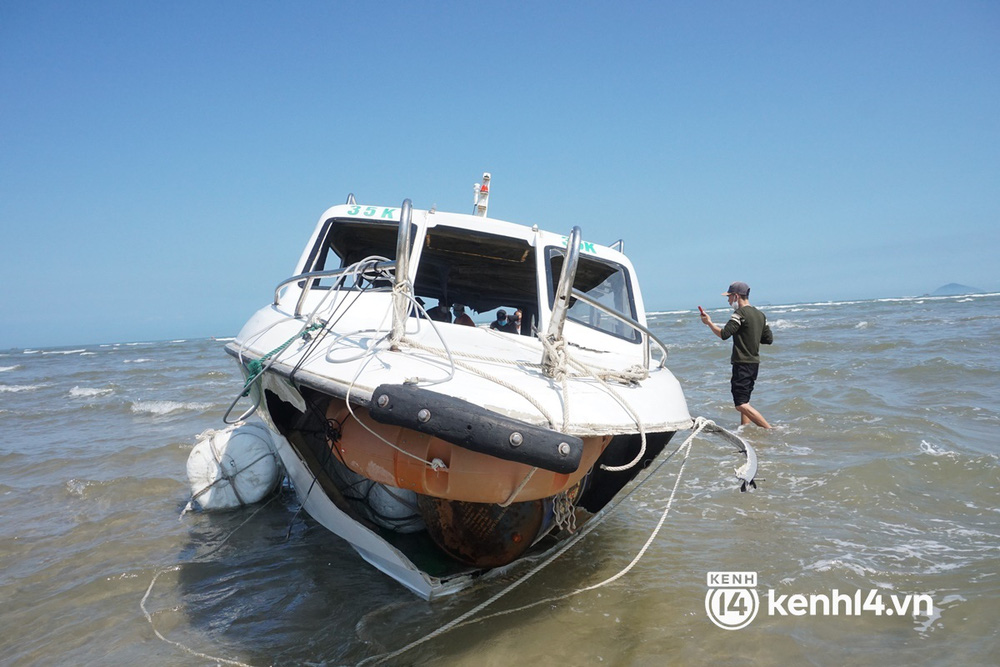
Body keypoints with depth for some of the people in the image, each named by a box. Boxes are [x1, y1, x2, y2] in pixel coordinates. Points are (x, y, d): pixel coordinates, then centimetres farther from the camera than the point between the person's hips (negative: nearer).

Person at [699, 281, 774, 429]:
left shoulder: (740, 313, -14)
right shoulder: (760, 314, 13)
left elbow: (724, 334, -22)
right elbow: (769, 339, 16)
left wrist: (709, 322, -8)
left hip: (742, 363, -9)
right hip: (755, 362, 9)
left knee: (741, 404, -10)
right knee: (744, 401, 18)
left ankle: (770, 430, -13)